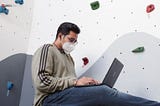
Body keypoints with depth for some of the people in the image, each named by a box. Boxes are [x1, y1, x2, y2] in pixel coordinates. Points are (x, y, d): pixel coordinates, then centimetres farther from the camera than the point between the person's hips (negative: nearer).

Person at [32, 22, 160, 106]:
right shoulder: (47, 50, 2)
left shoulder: (68, 56, 28)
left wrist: (85, 83, -1)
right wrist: (75, 81, -15)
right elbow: (42, 81, -14)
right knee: (103, 92, -26)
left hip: (69, 94, 8)